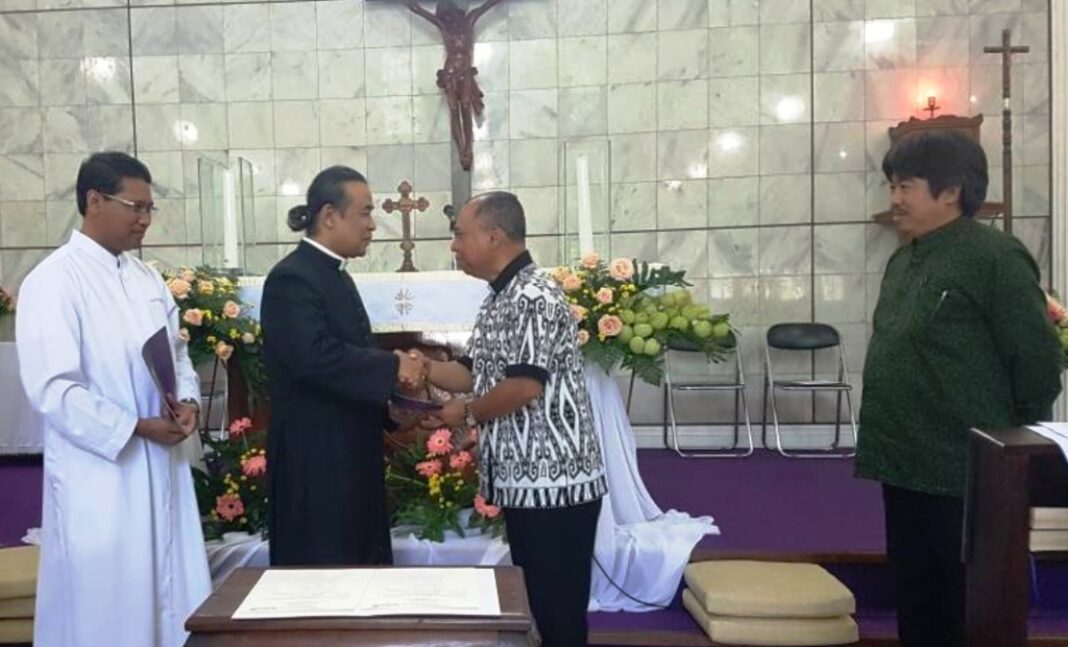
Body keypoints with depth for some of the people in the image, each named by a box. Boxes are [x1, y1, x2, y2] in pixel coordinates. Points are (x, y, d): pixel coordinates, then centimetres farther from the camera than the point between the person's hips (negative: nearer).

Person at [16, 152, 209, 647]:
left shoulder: (147, 278, 9)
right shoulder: (53, 281, -12)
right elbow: (51, 389, -18)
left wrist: (188, 400, -3)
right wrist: (137, 428, -17)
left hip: (161, 468, 7)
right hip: (100, 475, -7)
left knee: (174, 604, 13)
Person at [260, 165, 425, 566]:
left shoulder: (336, 275, 13)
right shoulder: (291, 279, -16)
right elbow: (315, 357, -29)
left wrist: (390, 412, 9)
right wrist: (393, 367, -22)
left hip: (351, 456, 10)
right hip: (314, 462, -9)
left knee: (357, 568, 16)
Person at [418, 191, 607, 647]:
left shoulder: (535, 298, -17)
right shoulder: (498, 300, 14)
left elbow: (525, 386, -24)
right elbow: (473, 374, 13)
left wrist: (467, 415, -9)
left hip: (554, 481, -10)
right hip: (523, 479, 10)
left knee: (561, 606, 1)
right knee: (539, 601, 19)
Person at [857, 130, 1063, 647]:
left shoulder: (995, 257, -13)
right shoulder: (902, 261, 11)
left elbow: (1038, 363, -12)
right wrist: (888, 444, 17)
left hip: (968, 474, -8)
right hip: (905, 466, 8)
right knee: (916, 603, 18)